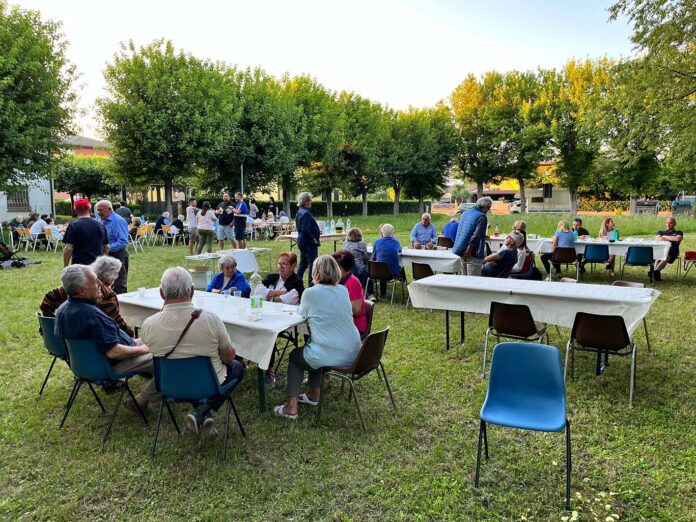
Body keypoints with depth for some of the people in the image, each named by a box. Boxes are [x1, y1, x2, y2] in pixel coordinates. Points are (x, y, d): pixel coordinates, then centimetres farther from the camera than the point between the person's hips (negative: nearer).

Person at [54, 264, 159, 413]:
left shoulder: (63, 308, -1)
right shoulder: (91, 315, -32)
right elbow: (113, 352, -30)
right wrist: (141, 350, -12)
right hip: (113, 364, -10)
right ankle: (141, 401, -3)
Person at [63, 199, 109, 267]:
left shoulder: (73, 225, -7)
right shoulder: (100, 225, 7)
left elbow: (68, 248, -11)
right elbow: (106, 247, 11)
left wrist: (65, 266, -1)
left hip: (79, 265, -4)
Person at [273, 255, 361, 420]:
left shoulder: (310, 293, -11)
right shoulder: (343, 290, 5)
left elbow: (301, 314, 9)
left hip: (330, 357, -6)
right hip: (353, 354, 6)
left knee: (295, 356, 23)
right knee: (310, 350, 33)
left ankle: (291, 406, 14)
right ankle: (313, 394, 38)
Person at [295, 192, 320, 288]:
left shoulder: (299, 212, 11)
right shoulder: (306, 213, -19)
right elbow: (306, 229, -25)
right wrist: (314, 239, -14)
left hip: (302, 241, 10)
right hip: (309, 243, -10)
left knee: (303, 263, 17)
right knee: (312, 263, -2)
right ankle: (311, 284, 1)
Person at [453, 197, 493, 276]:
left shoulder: (465, 213, 14)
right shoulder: (482, 217, -11)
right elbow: (476, 235, -20)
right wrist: (469, 250, -19)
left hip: (460, 251, 8)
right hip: (473, 254, -8)